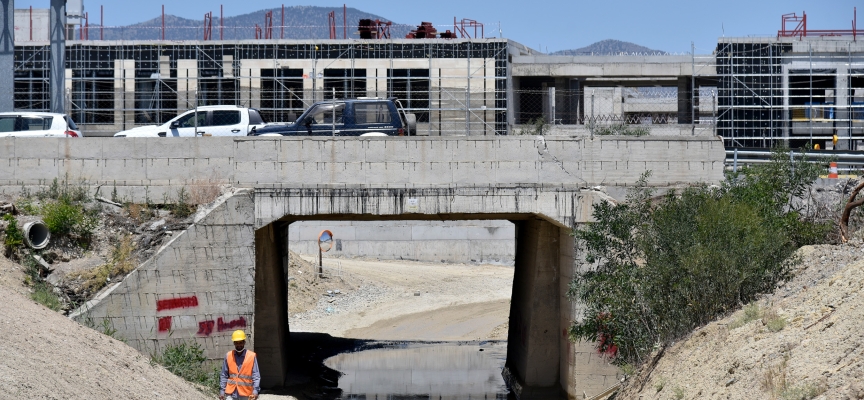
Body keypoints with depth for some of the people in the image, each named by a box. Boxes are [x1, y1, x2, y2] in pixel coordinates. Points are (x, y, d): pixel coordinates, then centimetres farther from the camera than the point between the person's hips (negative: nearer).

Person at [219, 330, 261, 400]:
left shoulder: (252, 356, -3)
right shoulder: (228, 356, 3)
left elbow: (256, 376, -5)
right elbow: (224, 375, 7)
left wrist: (255, 391, -17)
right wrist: (221, 391, 2)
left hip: (246, 394, -1)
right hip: (231, 393, 1)